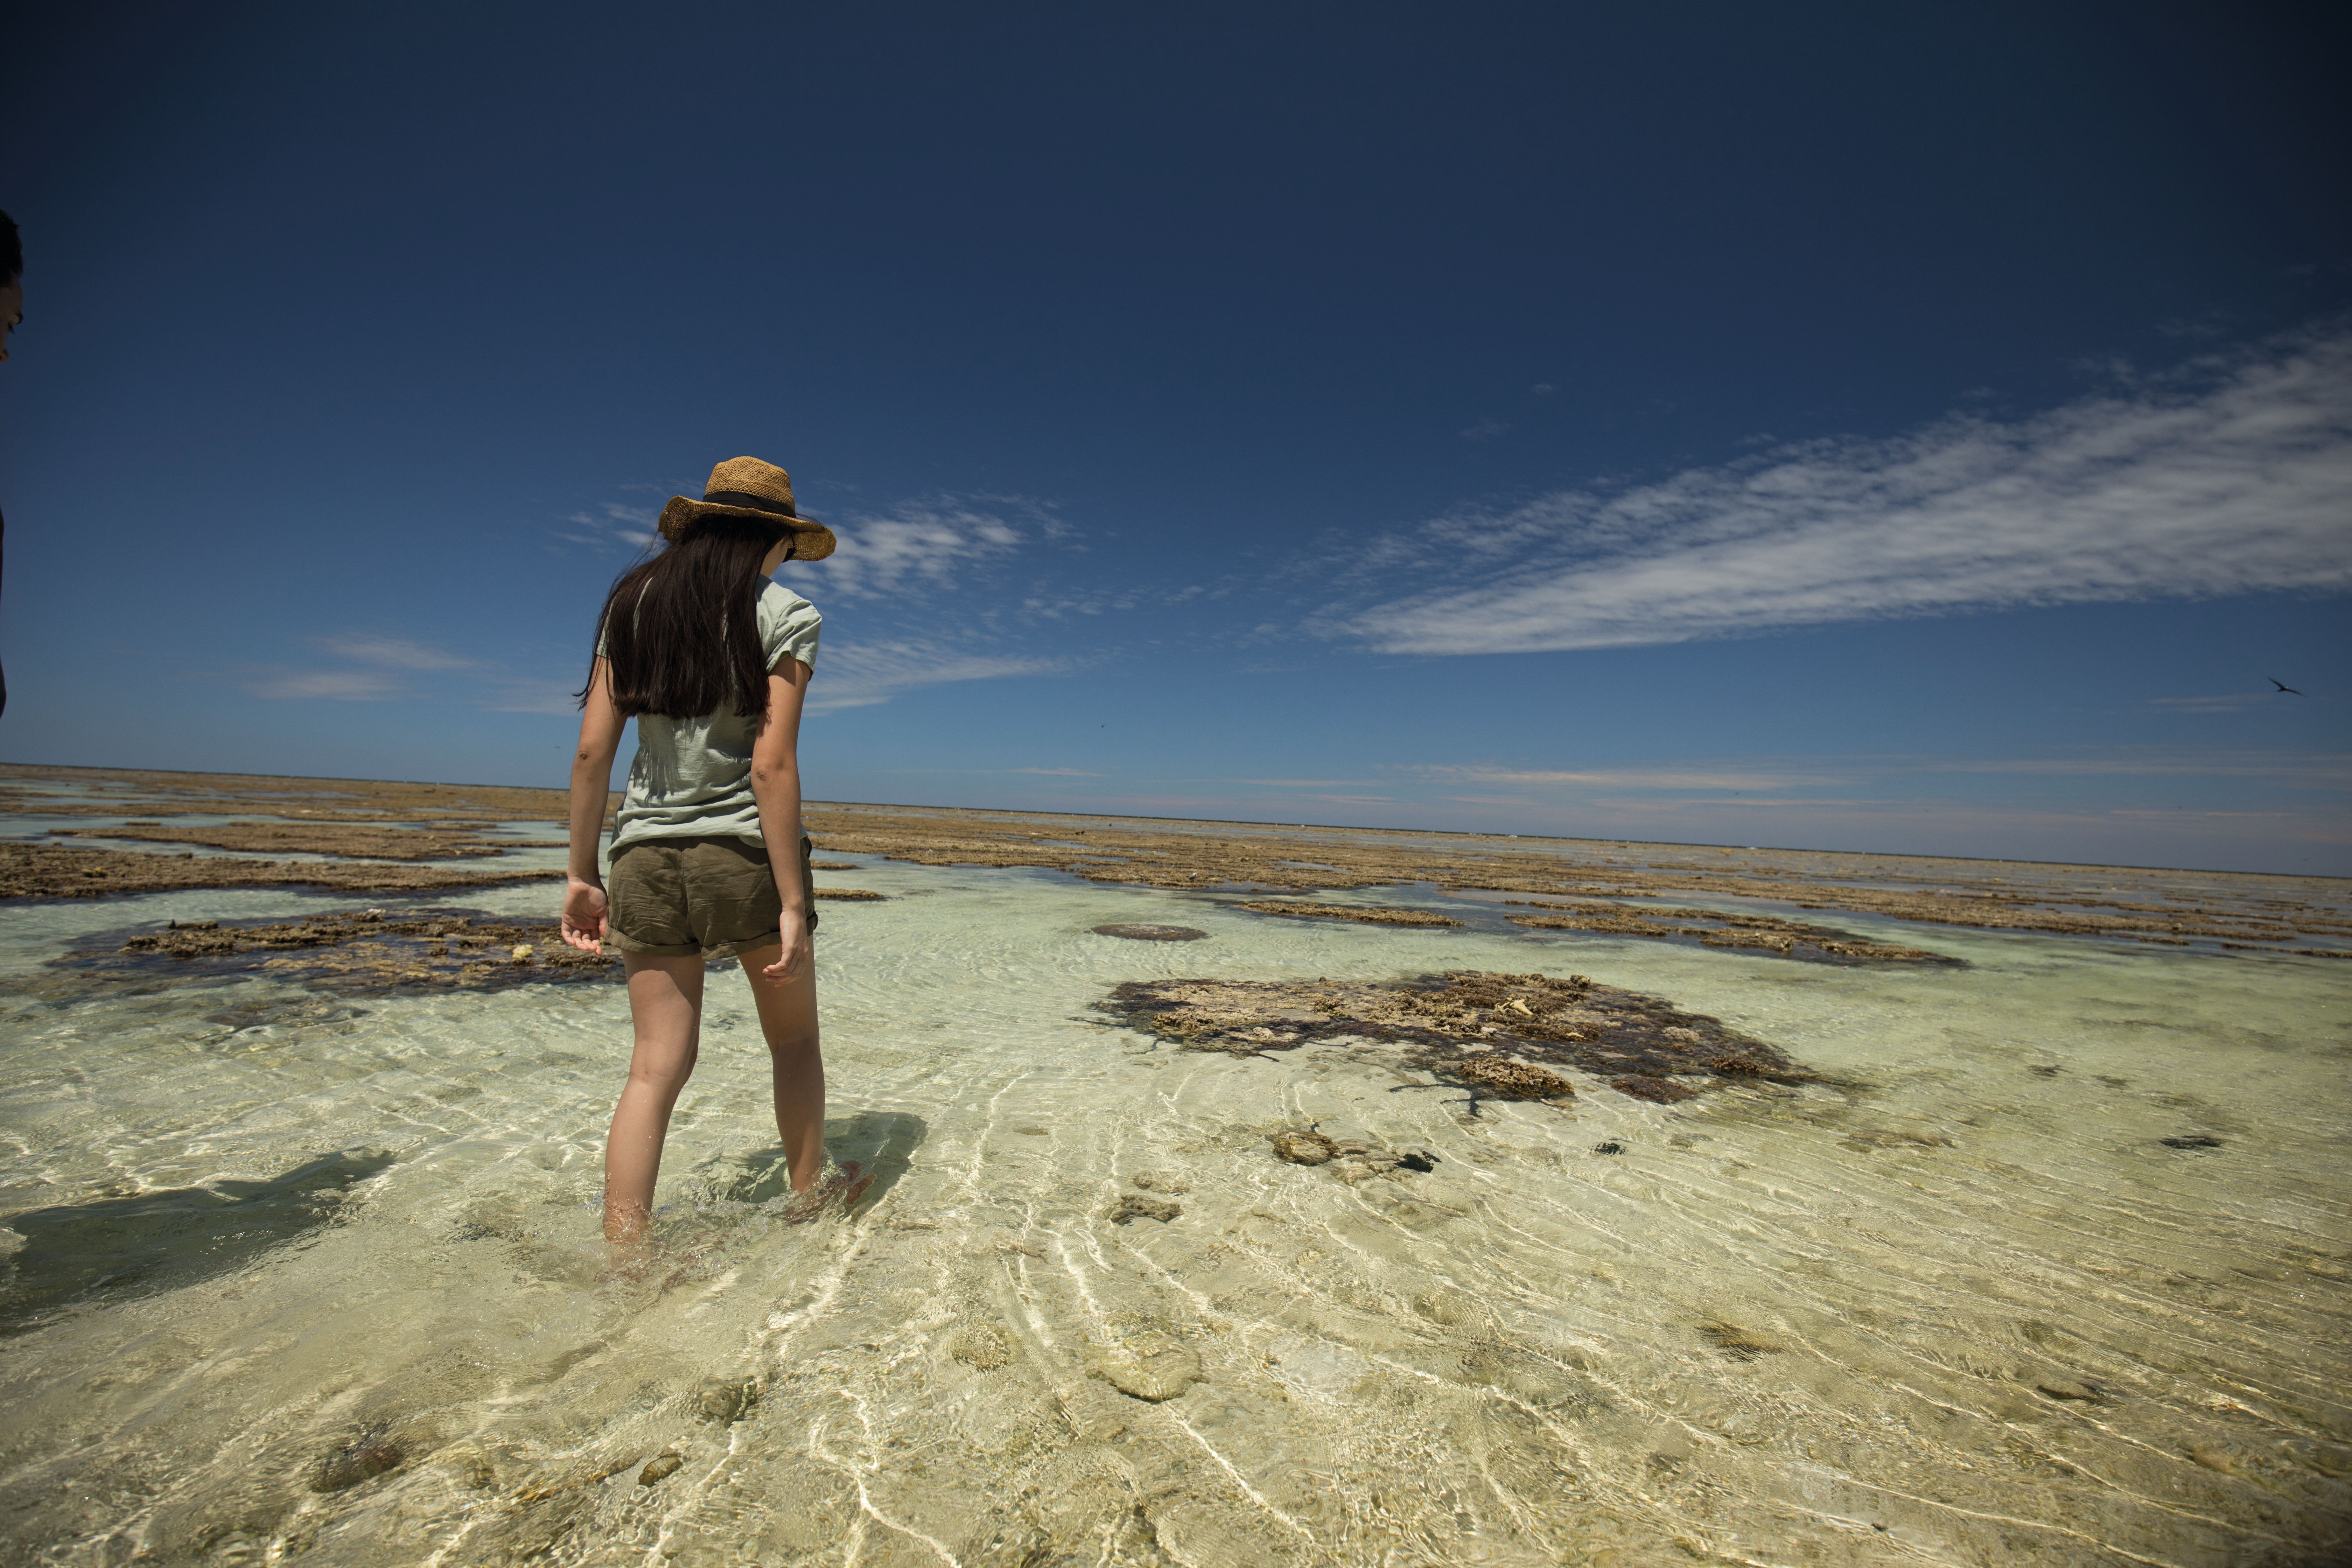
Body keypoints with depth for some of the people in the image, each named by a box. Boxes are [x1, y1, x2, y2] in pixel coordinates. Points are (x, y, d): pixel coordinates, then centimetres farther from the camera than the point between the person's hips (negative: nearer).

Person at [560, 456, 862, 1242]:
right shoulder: (782, 614, -6)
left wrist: (583, 874, 11)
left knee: (657, 1065, 10)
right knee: (794, 1038, 17)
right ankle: (810, 1191, 35)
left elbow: (592, 750, 4)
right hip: (744, 851, -4)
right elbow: (772, 766, -15)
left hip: (646, 853, 4)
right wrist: (793, 902, -13)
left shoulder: (633, 604, 8)